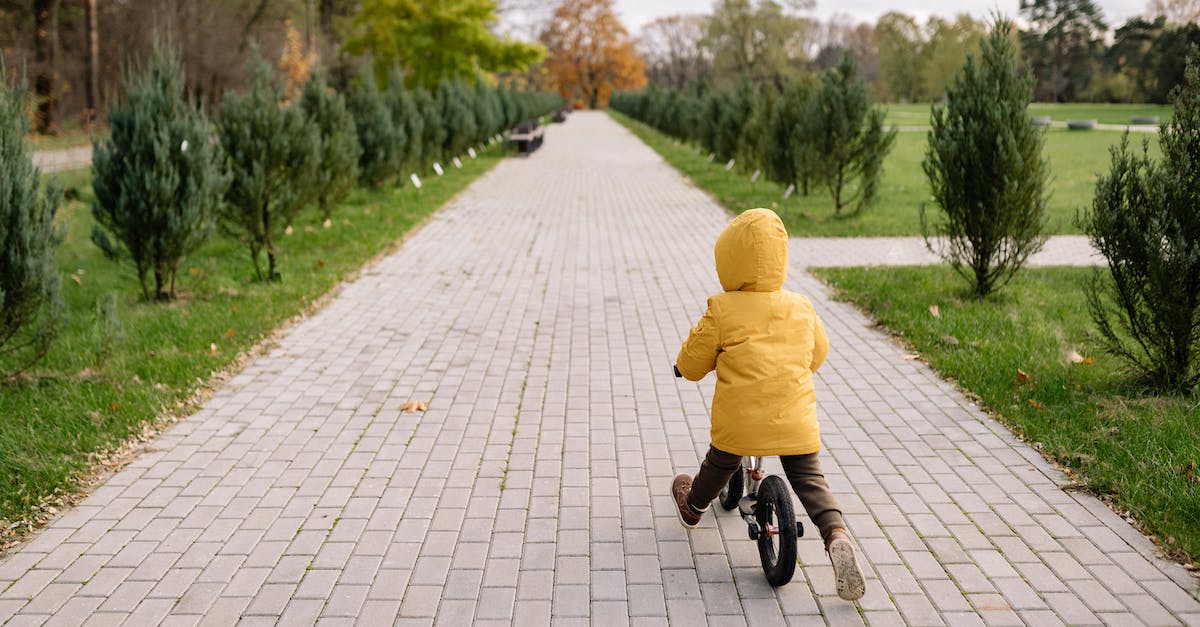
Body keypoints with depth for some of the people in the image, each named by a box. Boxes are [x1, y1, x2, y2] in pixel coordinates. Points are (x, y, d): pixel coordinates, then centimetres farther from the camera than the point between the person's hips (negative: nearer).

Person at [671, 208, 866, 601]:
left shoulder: (722, 311, -8)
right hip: (795, 421, 2)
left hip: (738, 421, -2)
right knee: (809, 479, 9)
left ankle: (693, 506, 50)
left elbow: (692, 365, 0)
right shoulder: (801, 308, 5)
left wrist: (685, 364, 24)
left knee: (720, 464, 23)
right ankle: (836, 534, -14)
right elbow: (818, 352, 22)